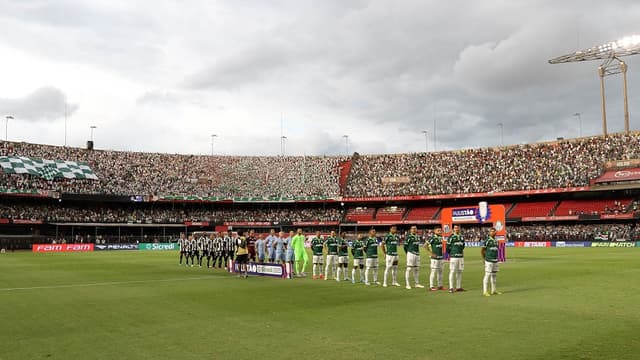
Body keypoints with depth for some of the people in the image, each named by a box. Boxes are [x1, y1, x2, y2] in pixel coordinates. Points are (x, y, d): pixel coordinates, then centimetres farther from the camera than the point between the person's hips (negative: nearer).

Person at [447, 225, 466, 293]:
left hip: (461, 257, 6)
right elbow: (448, 247, -4)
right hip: (453, 257, -6)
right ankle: (451, 288, -4)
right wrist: (449, 255, -1)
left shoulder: (462, 237, 13)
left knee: (459, 272, 9)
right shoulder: (451, 237, -5)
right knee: (452, 272, -5)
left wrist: (461, 251, 15)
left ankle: (458, 287, 15)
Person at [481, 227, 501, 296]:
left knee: (494, 275, 11)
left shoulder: (496, 241, 14)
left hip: (495, 260, 7)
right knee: (487, 275, -6)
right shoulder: (487, 240, -8)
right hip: (489, 261, -7)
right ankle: (485, 291, -3)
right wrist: (485, 258, -2)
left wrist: (496, 258, 13)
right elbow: (482, 250, -7)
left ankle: (493, 290, 19)